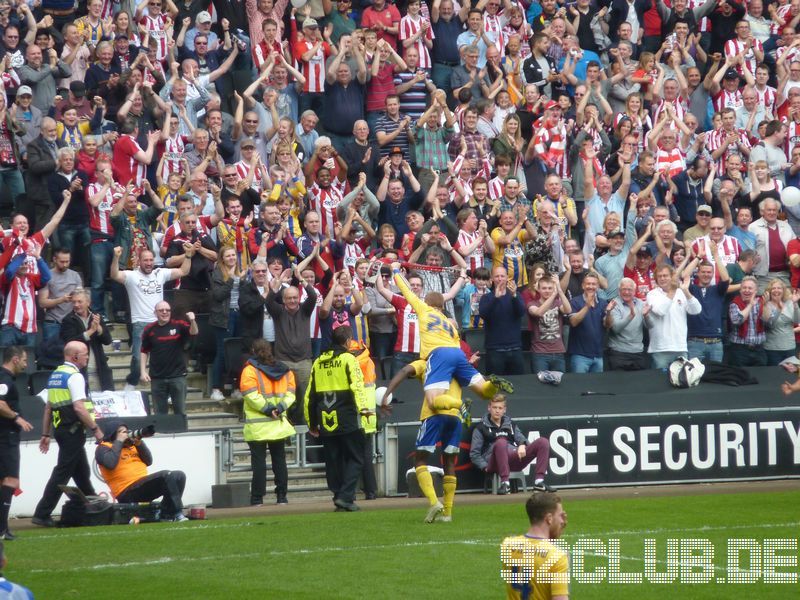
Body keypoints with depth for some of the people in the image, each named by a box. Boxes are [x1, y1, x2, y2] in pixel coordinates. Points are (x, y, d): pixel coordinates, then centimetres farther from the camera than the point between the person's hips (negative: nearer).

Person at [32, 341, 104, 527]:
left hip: (60, 428, 10)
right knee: (62, 472, -8)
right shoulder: (74, 376, -13)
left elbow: (48, 407, 17)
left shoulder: (55, 375, 15)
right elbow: (79, 407, -21)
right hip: (73, 429, -10)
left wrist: (46, 434, 19)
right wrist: (95, 429, -15)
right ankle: (42, 515, -11)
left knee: (81, 471, 18)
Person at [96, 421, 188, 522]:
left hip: (145, 486, 8)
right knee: (167, 476, -25)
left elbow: (148, 461, 16)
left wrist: (139, 443, 3)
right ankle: (177, 514, -29)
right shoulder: (103, 448, 2)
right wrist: (119, 442, -9)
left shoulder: (130, 445, 24)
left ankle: (166, 514, -9)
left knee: (179, 475, -2)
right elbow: (110, 463, -20)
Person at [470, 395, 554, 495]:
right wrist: (486, 467, -10)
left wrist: (522, 445, -9)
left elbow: (521, 438, 15)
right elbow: (474, 454, 7)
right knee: (501, 442, -39)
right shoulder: (481, 428, 12)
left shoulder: (510, 424, 27)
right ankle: (505, 483, -40)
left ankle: (539, 481, -21)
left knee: (543, 442, -10)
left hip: (515, 459, 5)